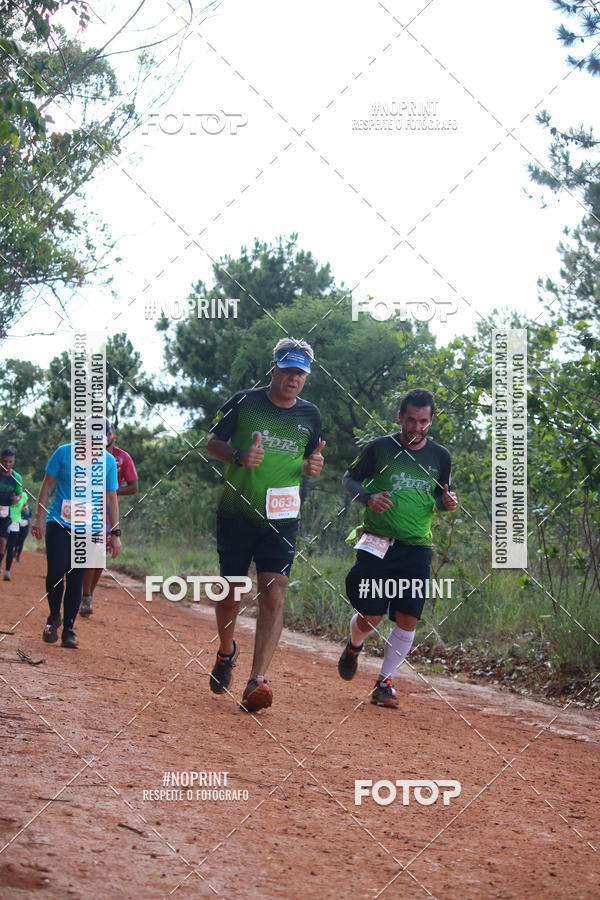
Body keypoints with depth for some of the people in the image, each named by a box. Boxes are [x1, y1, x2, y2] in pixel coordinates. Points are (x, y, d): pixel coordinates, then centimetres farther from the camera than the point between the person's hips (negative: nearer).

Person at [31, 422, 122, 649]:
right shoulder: (63, 453, -3)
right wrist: (39, 517, -4)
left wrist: (115, 533, 6)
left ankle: (69, 630, 10)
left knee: (76, 579, 1)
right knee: (56, 570, -16)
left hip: (87, 528, 2)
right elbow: (47, 486, 3)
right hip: (58, 522, -2)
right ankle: (54, 617, 9)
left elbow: (111, 498, 10)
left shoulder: (109, 461, 3)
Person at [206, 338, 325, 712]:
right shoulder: (244, 402, -2)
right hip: (236, 513, -1)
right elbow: (214, 442, 5)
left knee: (274, 594, -13)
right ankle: (226, 652, 39)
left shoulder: (310, 415, 5)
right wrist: (239, 456, -15)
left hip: (281, 519, 1)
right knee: (231, 590, 9)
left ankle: (257, 682, -16)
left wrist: (313, 465, -6)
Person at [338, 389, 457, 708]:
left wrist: (446, 501, -4)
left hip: (417, 548, 2)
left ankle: (384, 682, 11)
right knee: (370, 617, -3)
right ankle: (353, 646, 32)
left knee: (408, 620, -5)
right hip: (378, 544, -2)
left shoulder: (440, 456, 6)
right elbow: (350, 478, 8)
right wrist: (368, 497, -12)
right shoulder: (379, 448, -2)